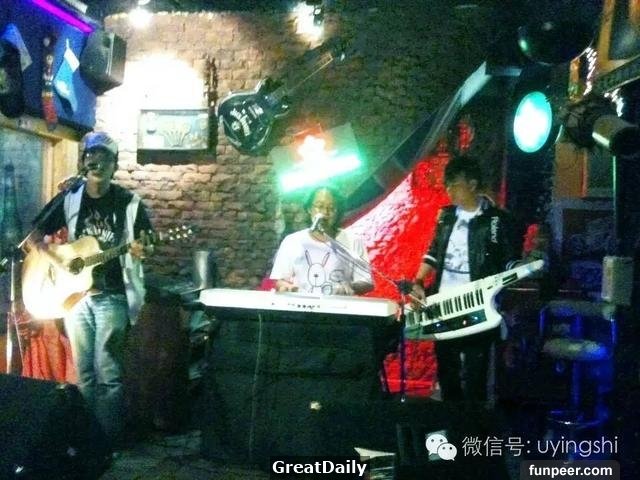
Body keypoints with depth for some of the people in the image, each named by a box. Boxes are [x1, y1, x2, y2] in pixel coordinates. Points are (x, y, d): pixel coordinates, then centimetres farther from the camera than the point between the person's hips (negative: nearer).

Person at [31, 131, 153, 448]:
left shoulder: (129, 203, -2)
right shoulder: (69, 200, 6)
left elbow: (146, 247, 1)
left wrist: (143, 251, -23)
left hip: (112, 297, -3)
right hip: (75, 294, 3)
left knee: (107, 372, -6)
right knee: (84, 371, 11)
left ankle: (109, 439, 6)